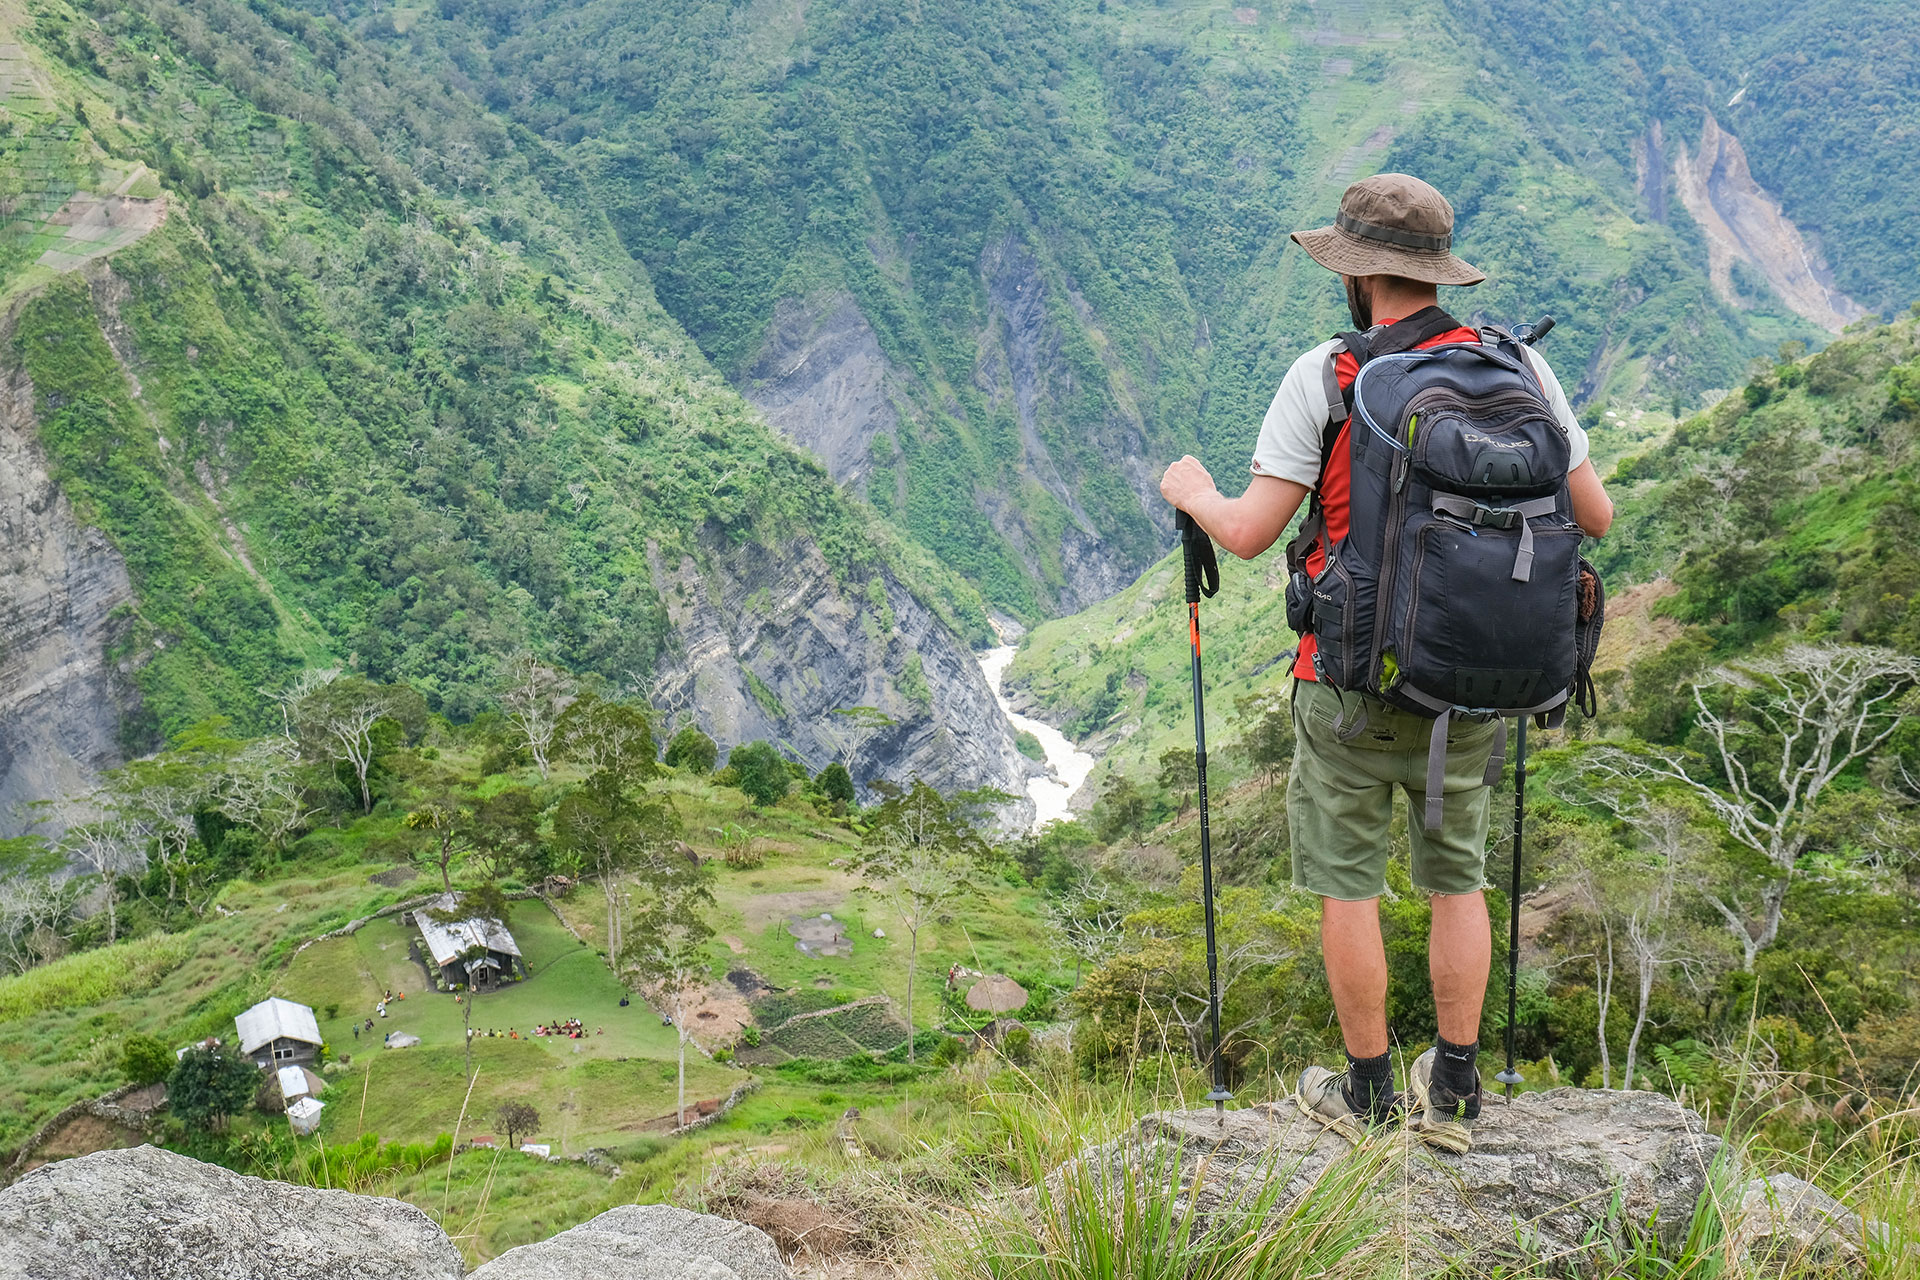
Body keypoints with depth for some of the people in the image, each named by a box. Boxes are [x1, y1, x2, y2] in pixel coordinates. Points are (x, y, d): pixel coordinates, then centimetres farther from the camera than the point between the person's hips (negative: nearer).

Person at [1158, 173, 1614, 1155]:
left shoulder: (1327, 375, -12)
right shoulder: (1519, 367, -1)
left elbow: (1249, 533, -13)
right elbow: (1594, 518, 4)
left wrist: (1191, 491, 8)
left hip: (1354, 680, -4)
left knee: (1348, 884, 11)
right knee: (1458, 878, 17)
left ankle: (1366, 1094, 20)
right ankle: (1453, 1093, 23)